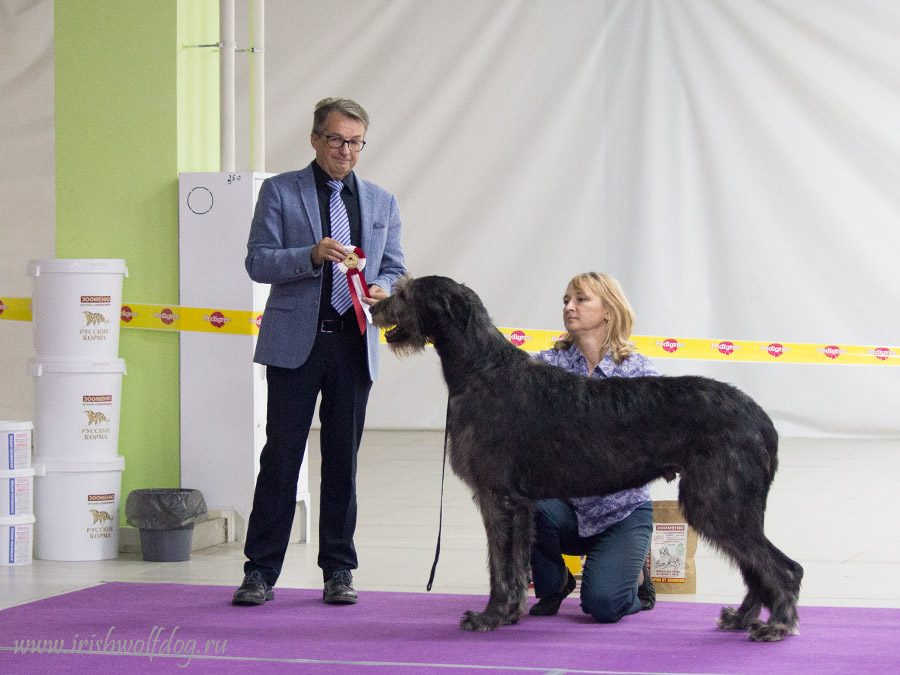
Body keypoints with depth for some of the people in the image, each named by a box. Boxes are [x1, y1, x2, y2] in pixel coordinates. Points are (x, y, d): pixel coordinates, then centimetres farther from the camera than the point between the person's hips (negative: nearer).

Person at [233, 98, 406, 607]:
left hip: (354, 346, 3)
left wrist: (383, 289, -8)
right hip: (296, 344, -3)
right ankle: (261, 572, 3)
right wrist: (312, 255, -19)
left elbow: (395, 269, 16)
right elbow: (257, 262, -3)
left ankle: (338, 571, 14)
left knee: (343, 460, 6)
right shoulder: (280, 192, 4)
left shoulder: (382, 202, 15)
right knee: (281, 456, -3)